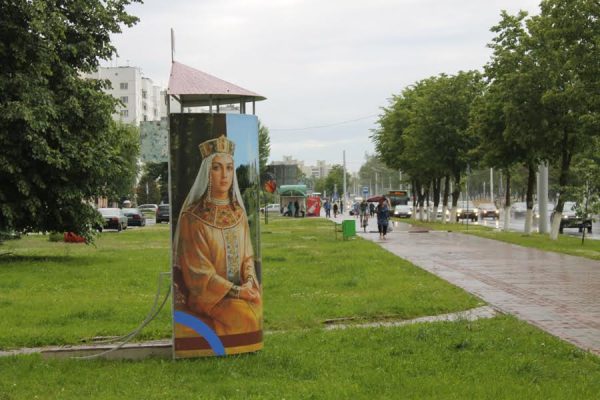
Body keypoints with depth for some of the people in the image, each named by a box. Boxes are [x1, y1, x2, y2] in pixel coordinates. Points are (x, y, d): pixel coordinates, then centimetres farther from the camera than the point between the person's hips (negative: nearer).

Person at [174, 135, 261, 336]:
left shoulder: (238, 213, 10)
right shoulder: (193, 217, -8)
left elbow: (247, 255, 12)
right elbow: (198, 271, -10)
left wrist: (249, 282, -9)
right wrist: (236, 291, -15)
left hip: (241, 288, 5)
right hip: (207, 294, -5)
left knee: (256, 305, -23)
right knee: (244, 315, -28)